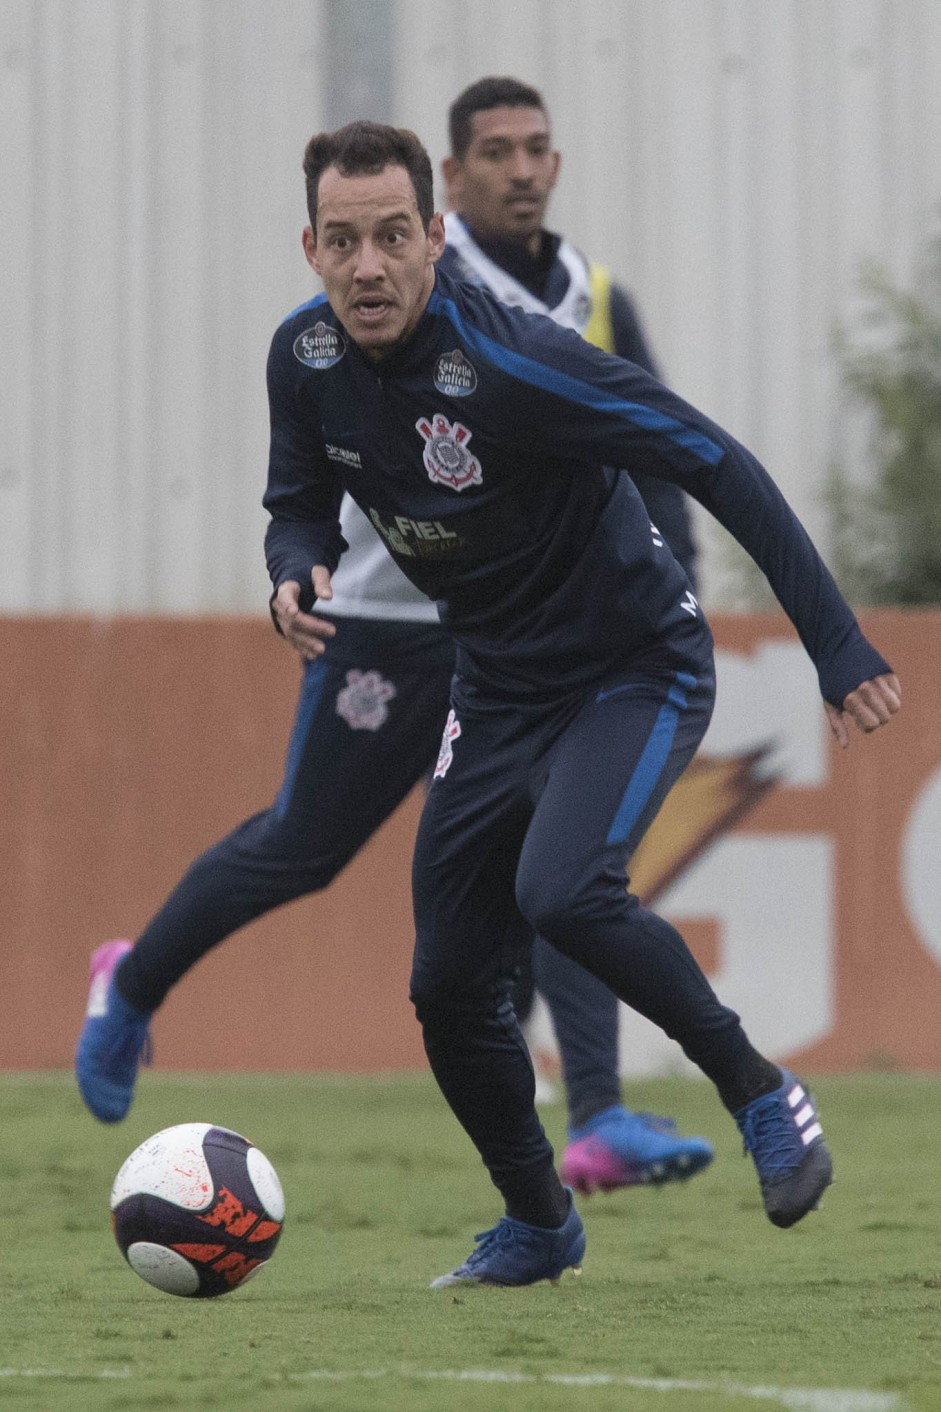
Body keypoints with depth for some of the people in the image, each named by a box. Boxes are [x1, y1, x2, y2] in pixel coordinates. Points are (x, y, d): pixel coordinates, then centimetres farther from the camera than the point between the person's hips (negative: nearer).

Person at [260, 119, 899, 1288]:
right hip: (498, 689, 6)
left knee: (561, 890, -31)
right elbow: (301, 506, 9)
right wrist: (295, 575, -17)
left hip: (635, 668, -6)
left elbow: (718, 469, -25)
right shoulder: (305, 358, -9)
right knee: (449, 988, 3)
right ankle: (537, 1225, 26)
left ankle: (760, 1094, -11)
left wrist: (838, 650, -27)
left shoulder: (512, 363, -28)